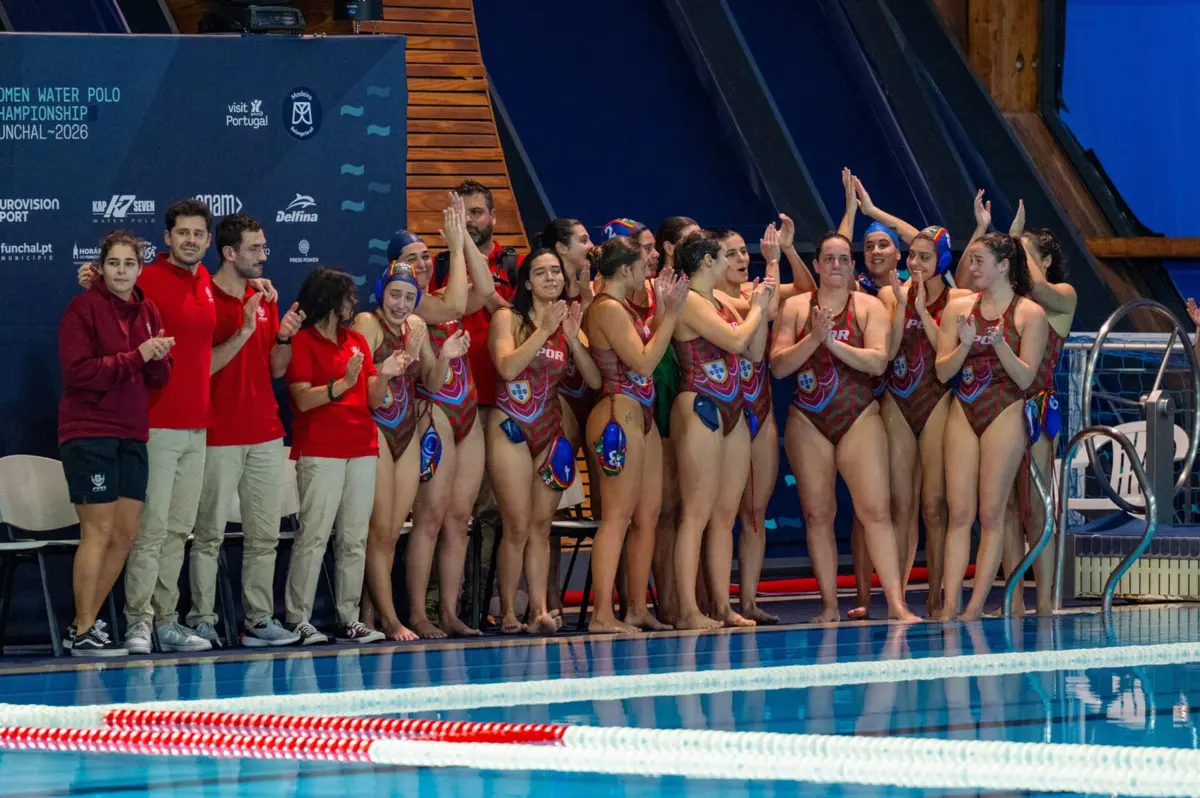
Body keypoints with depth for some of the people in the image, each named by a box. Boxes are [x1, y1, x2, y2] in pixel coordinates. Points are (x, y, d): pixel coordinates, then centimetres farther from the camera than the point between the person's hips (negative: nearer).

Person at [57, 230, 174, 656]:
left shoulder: (149, 312, 11)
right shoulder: (83, 309, -7)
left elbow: (160, 378, 12)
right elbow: (79, 371, -16)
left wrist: (158, 359, -11)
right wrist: (136, 356, -19)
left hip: (132, 435, 7)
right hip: (89, 433, -7)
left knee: (125, 533, 6)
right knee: (99, 529, -7)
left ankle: (87, 622, 17)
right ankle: (83, 631, -2)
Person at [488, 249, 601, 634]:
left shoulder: (569, 325, 11)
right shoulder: (508, 318, -2)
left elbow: (595, 380, 0)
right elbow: (508, 367, -20)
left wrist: (572, 338, -12)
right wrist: (545, 330, -20)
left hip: (551, 432, 5)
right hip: (511, 429, -5)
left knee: (542, 526, 2)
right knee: (518, 527, -9)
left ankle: (540, 610, -3)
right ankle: (508, 613, -2)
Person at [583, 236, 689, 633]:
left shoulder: (623, 308, 18)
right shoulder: (607, 309, -12)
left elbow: (652, 348, 17)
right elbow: (643, 362, -18)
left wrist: (661, 308, 15)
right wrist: (670, 313, -15)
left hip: (641, 417, 10)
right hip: (618, 416, -10)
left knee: (648, 514, 8)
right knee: (618, 515, -11)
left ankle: (638, 609, 11)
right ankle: (603, 614, -12)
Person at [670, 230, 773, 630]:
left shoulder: (720, 304, 16)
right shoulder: (689, 302, -10)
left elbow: (756, 351, 15)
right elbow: (737, 341, -18)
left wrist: (761, 306, 7)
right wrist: (757, 308, -1)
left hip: (733, 412, 9)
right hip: (699, 409, -9)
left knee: (726, 514, 7)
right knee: (697, 513, -10)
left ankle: (721, 605, 10)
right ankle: (688, 610, -11)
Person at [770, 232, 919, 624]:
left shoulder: (869, 307, 4)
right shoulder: (796, 307, 6)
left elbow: (878, 361, -9)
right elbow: (778, 365, -2)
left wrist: (833, 341, -17)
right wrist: (814, 338, -15)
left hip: (859, 418, -2)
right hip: (807, 421, 2)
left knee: (876, 509, -10)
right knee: (817, 513, 2)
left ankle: (896, 603, -13)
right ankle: (829, 607, 8)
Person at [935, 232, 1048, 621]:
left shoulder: (1030, 314, -3)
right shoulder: (958, 308, 7)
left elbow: (1026, 377, -7)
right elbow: (942, 371, 3)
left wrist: (1000, 345, -23)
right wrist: (965, 345, -15)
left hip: (1005, 414, -4)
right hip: (963, 414, 4)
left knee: (991, 513, -3)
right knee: (960, 512, 0)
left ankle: (976, 605, -1)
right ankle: (950, 605, -3)